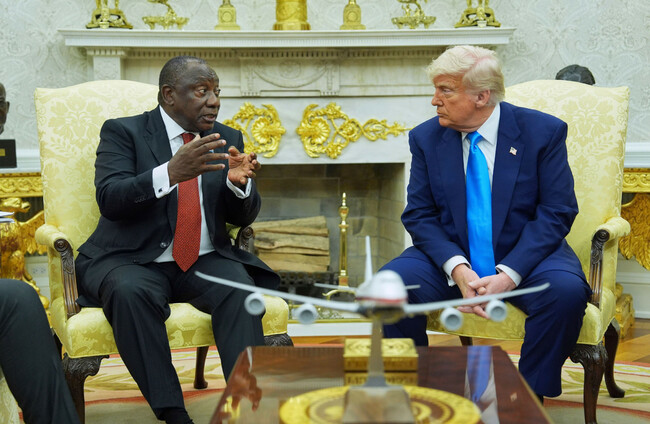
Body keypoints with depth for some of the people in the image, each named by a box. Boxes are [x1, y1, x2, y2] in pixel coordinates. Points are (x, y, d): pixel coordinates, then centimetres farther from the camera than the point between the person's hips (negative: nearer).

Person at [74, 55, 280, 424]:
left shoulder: (228, 140, 12)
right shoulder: (123, 132, 0)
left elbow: (243, 217, 8)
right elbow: (110, 199, -16)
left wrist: (238, 182, -16)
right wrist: (171, 172, -31)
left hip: (206, 261, 3)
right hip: (132, 262, -3)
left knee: (240, 290, -28)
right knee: (131, 293, -35)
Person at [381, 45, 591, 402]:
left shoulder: (544, 132, -6)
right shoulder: (425, 138, 2)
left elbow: (557, 213, -10)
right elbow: (418, 214, -1)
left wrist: (508, 274, -22)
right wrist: (457, 269, -20)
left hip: (524, 256, -2)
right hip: (450, 257, 2)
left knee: (567, 292, -33)